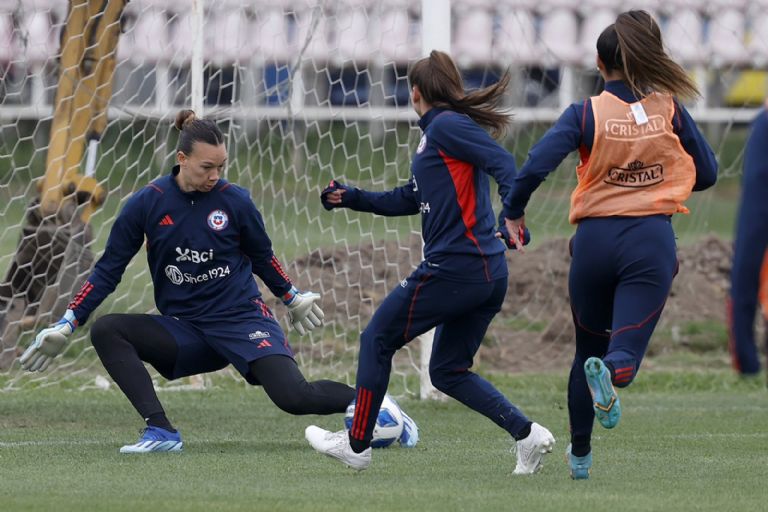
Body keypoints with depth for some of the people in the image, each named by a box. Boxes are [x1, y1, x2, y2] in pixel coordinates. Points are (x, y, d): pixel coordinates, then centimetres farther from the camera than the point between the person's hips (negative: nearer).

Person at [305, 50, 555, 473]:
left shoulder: (445, 126, -7)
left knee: (377, 341, 7)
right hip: (489, 275, 9)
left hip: (451, 269, -9)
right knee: (447, 372, 16)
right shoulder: (436, 134, 21)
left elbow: (503, 163, -20)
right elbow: (408, 200, 30)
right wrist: (350, 198, 26)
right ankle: (527, 434, 2)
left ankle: (357, 445, 15)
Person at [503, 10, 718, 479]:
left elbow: (537, 166, -15)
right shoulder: (670, 110, 2)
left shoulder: (586, 114, -4)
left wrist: (515, 212, 1)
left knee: (589, 348, 20)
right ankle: (612, 371, -44)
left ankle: (580, 454, 29)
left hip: (595, 239, 1)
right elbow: (707, 173, 9)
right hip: (653, 240, -1)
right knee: (626, 349, -6)